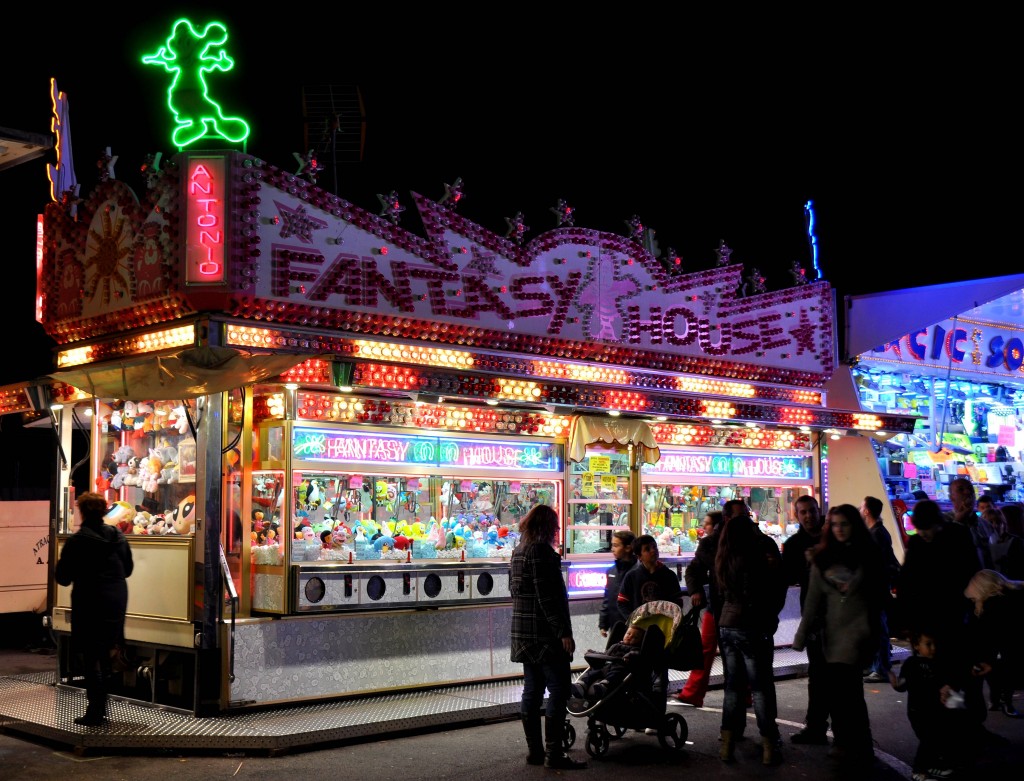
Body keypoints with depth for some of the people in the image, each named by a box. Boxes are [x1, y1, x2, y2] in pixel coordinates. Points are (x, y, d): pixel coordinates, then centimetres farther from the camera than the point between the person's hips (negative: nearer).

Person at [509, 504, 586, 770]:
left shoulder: (518, 552, 14)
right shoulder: (541, 551, -15)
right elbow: (548, 597, -20)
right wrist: (563, 632, -20)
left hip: (523, 631, 10)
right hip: (544, 633, -10)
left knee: (532, 690, 11)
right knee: (559, 689, -6)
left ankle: (534, 750, 15)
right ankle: (554, 753, -6)